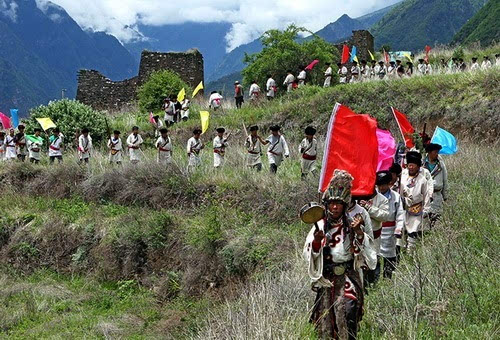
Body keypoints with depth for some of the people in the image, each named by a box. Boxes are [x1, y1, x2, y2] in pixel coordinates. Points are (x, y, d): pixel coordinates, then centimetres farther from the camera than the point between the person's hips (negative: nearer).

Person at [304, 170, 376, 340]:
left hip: (348, 277, -1)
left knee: (347, 308, -20)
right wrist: (316, 242, -16)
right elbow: (308, 255, 1)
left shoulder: (351, 226, 2)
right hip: (325, 279, 2)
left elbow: (366, 252, -3)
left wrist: (359, 234, -16)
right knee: (325, 318, 4)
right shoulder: (320, 226, 4)